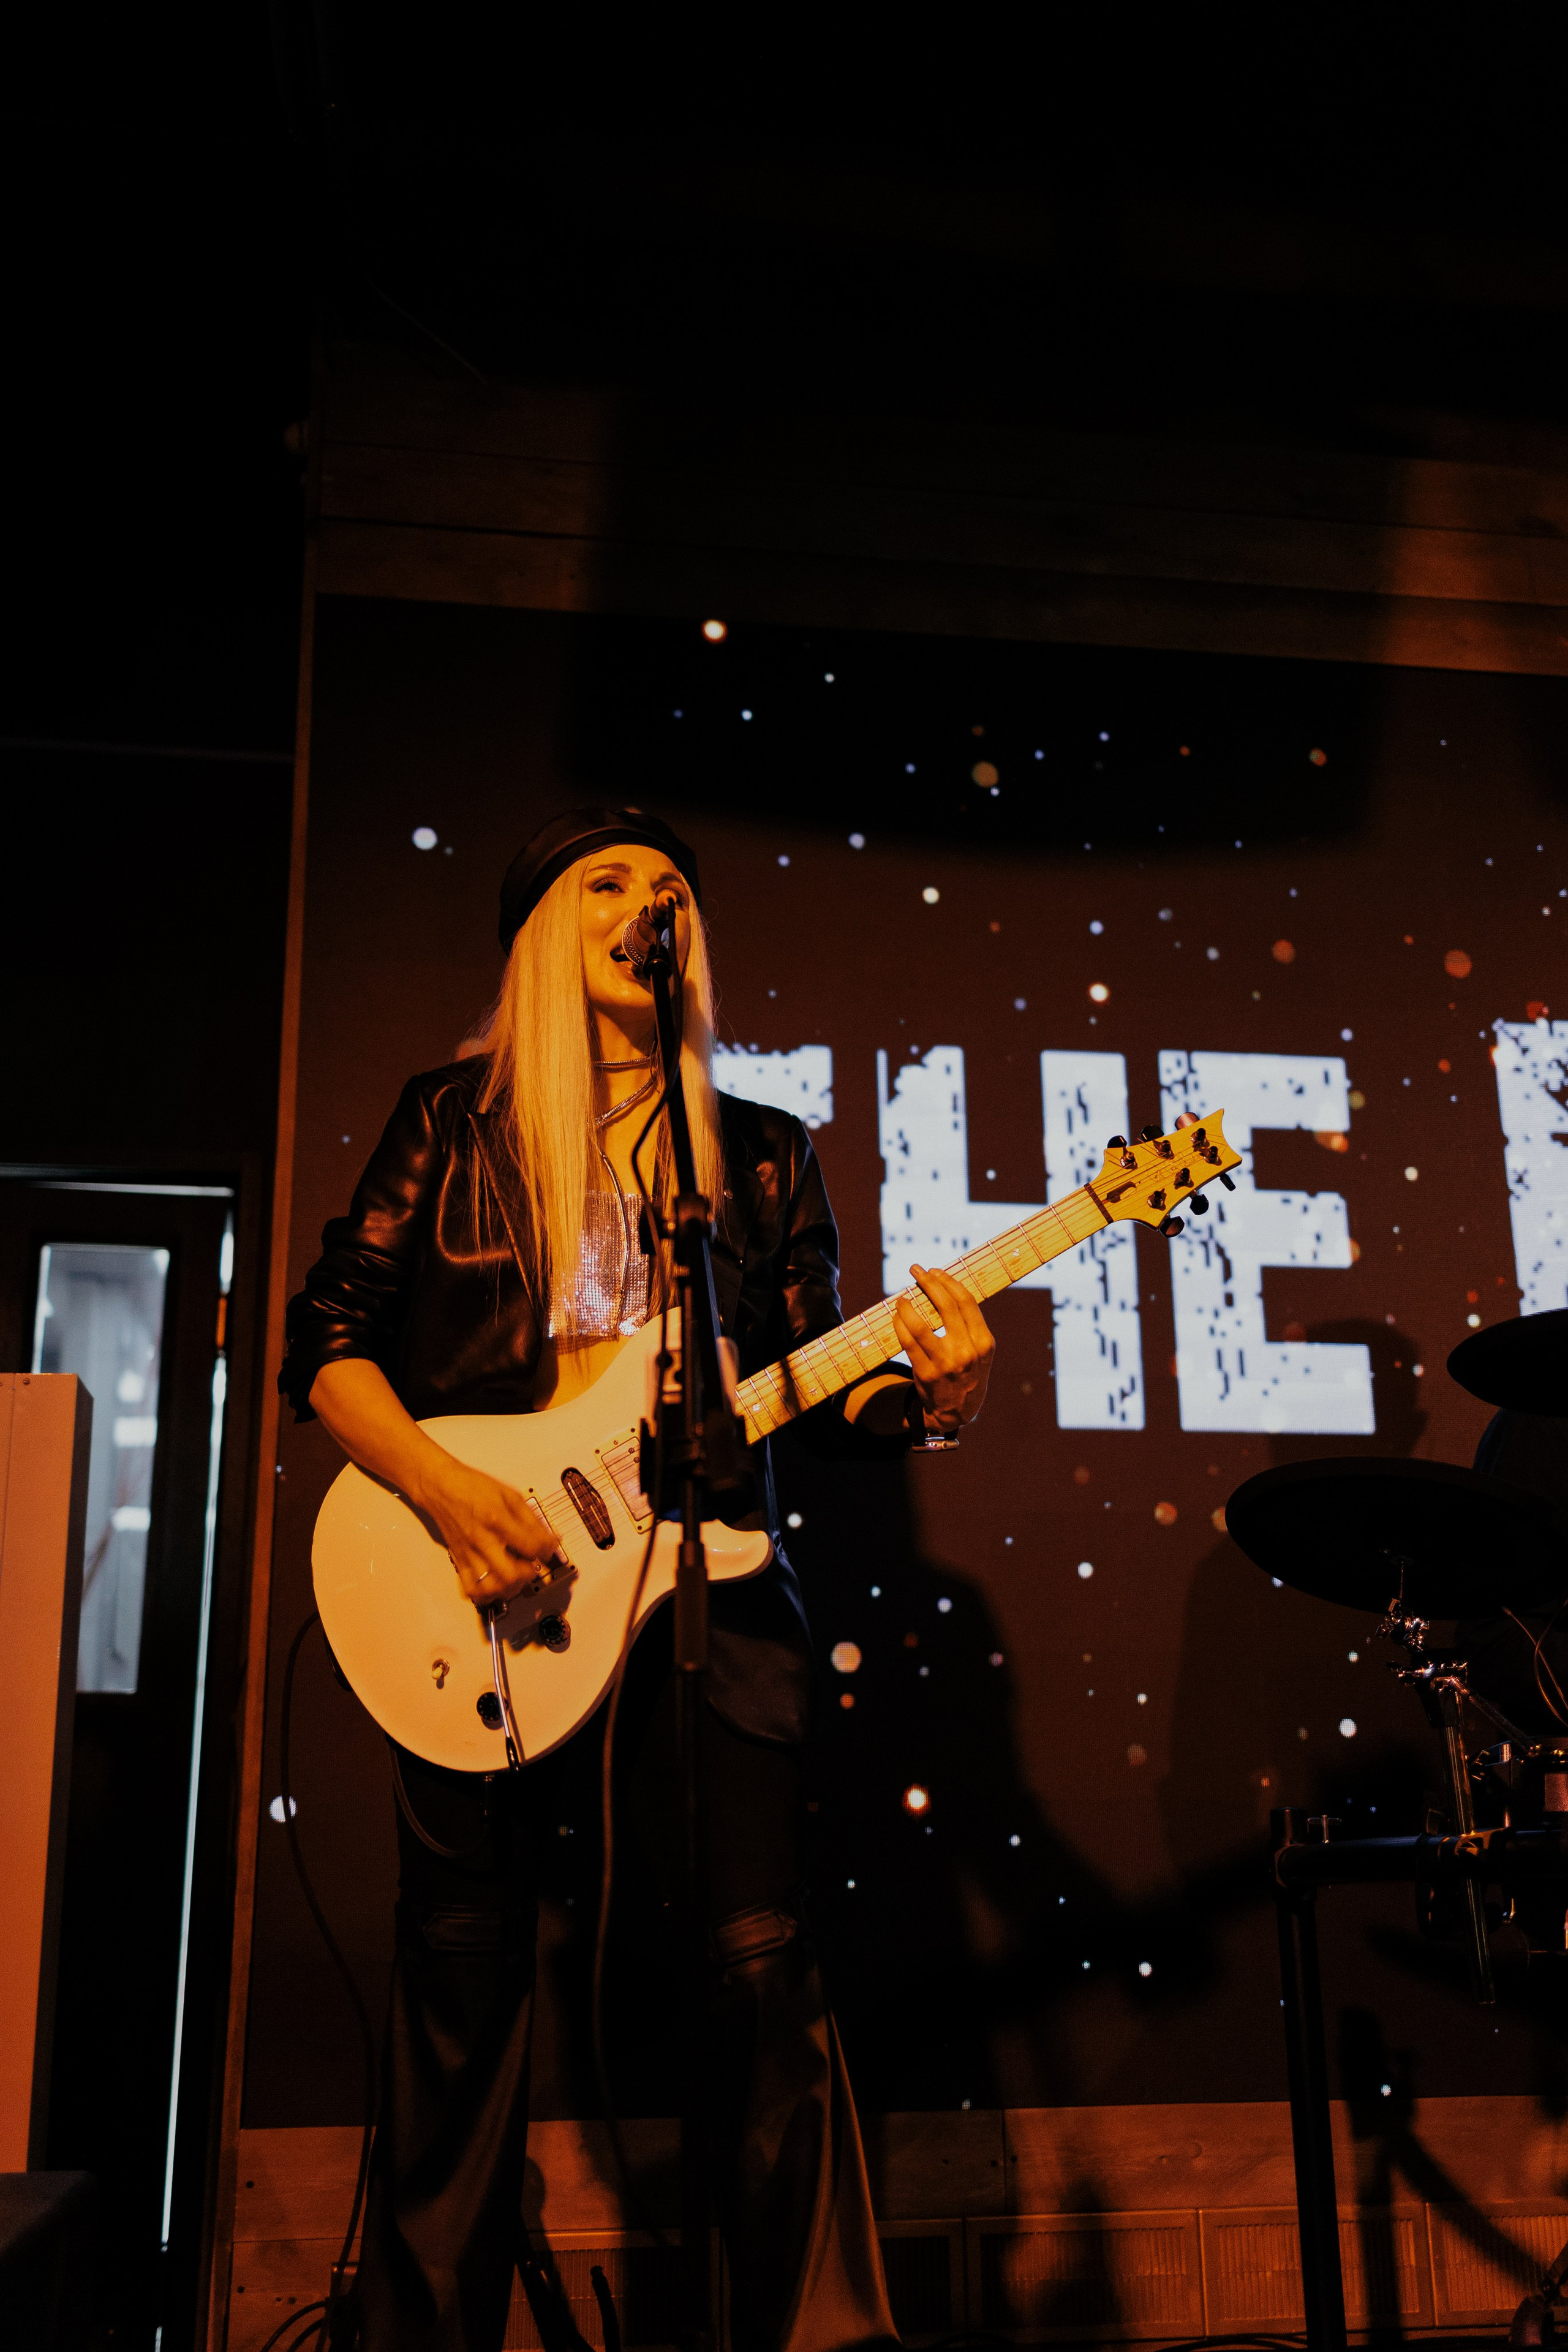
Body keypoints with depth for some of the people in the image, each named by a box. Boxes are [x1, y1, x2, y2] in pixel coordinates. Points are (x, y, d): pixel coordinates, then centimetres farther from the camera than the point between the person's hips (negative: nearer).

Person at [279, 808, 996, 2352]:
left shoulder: (761, 1153, 12)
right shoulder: (453, 1123, 7)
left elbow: (816, 1387, 9)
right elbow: (327, 1341, 3)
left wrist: (924, 1398, -13)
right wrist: (444, 1490, -13)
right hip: (478, 1588, -1)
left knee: (763, 1961, -7)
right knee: (464, 1976, 6)